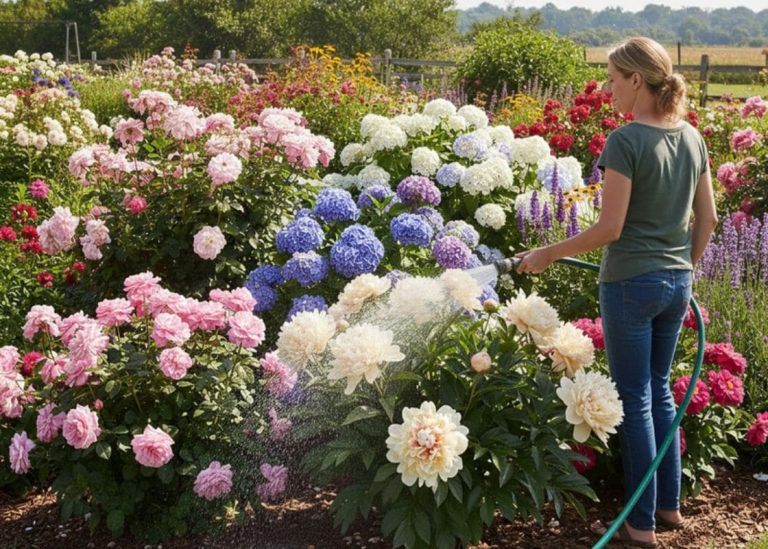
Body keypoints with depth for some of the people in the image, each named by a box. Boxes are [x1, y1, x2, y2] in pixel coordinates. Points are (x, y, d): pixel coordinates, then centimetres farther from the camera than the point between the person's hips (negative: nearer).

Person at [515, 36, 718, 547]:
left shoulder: (626, 141, -18)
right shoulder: (692, 137, 4)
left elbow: (610, 228, -19)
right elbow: (707, 217, 9)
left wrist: (547, 255, -10)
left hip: (630, 284, -7)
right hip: (676, 284, 7)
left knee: (635, 400, 4)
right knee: (660, 390, 20)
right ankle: (670, 504, 29)